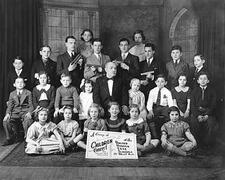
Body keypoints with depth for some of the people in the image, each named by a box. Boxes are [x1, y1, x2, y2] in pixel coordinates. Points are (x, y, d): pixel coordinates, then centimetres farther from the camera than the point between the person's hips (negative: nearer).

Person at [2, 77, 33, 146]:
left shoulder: (28, 93, 10)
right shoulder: (12, 94, 19)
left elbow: (31, 105, 4)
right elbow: (10, 105, 13)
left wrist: (29, 112, -16)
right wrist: (8, 113, -7)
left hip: (25, 112, -3)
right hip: (15, 112, 3)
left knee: (27, 121, -35)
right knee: (6, 121, -24)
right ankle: (10, 138, -5)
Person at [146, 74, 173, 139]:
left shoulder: (167, 92, 2)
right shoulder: (152, 91, 6)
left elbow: (171, 103, -6)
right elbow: (149, 102, -2)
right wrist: (150, 110, -20)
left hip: (164, 108, -1)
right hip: (155, 107, 1)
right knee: (149, 117, -22)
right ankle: (155, 137, -12)